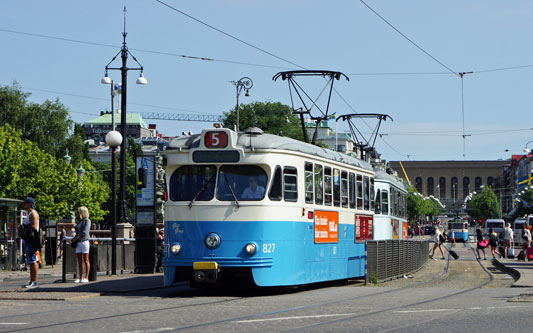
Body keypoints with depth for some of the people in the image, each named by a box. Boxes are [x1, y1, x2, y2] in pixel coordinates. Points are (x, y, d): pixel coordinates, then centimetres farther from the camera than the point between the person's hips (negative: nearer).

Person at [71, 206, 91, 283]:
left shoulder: (87, 221, -8)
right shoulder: (80, 221, 16)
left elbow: (84, 232, -16)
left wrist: (75, 238, -13)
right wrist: (74, 239, 6)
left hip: (84, 241, -8)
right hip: (78, 242, 8)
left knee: (85, 260, -5)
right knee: (79, 260, 5)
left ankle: (86, 278, -4)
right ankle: (80, 277, 6)